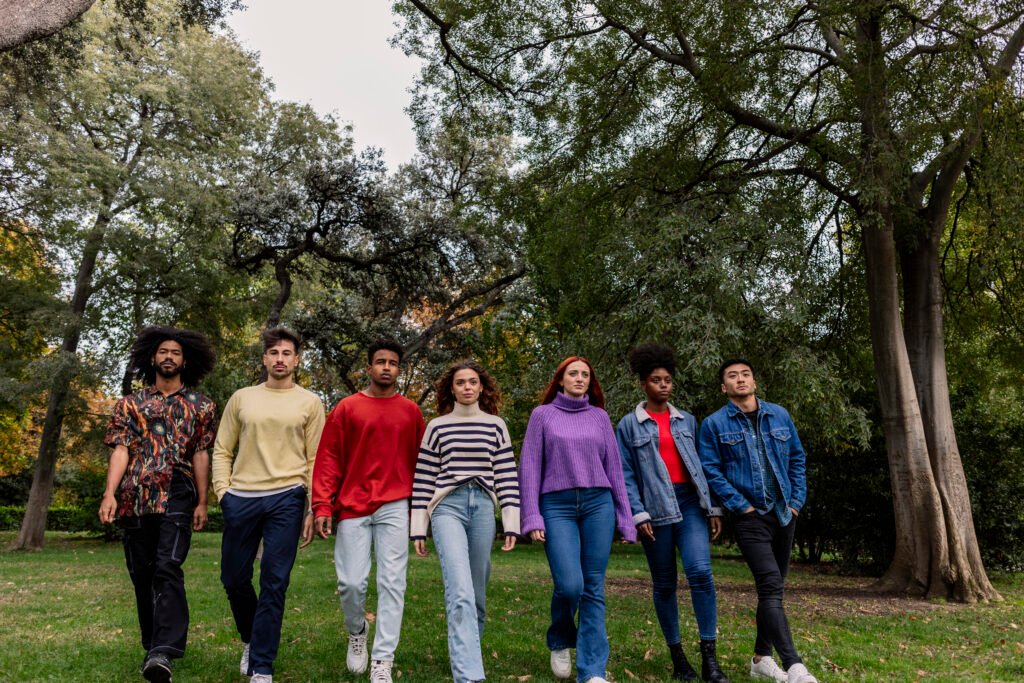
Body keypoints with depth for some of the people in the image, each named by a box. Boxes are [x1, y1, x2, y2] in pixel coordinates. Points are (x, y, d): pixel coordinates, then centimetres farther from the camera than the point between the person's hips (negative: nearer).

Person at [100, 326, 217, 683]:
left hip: (177, 496, -3)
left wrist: (202, 502, 1)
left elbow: (201, 455, 7)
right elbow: (120, 450, 4)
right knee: (141, 573, 8)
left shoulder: (200, 406, 10)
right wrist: (109, 493, -9)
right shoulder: (130, 404, 13)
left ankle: (163, 653, -20)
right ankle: (154, 646, 22)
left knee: (167, 568, -16)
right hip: (135, 497, 3)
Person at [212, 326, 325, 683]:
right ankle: (251, 640, 38)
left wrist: (312, 509, -2)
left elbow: (315, 460, 3)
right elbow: (222, 450, 12)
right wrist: (223, 492, 1)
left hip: (286, 499, -2)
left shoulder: (309, 403, 4)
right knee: (234, 579, 11)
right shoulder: (241, 398, 10)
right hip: (241, 498, 3)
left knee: (274, 584, -1)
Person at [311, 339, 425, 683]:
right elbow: (328, 459, 1)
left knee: (391, 583, -1)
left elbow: (419, 462, 9)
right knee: (351, 582, 2)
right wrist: (323, 506, -6)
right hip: (352, 507, 0)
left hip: (395, 507, 1)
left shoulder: (411, 411, 8)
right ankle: (356, 632, 34)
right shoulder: (347, 408, 4)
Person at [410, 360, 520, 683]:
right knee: (460, 593, -16)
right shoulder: (437, 426, 7)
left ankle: (464, 651, 33)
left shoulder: (496, 425, 9)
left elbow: (507, 476, 7)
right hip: (447, 507, -2)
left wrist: (512, 524, 1)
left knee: (477, 592, 10)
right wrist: (418, 528, 5)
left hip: (484, 507, 2)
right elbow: (423, 479, 7)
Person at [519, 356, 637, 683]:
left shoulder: (600, 416, 12)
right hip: (557, 506, -2)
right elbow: (529, 467, 3)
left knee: (594, 588, 0)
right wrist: (532, 517, -6)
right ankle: (559, 643, 19)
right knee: (569, 585, -12)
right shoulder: (542, 414, 6)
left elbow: (614, 468, 12)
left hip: (598, 504, 2)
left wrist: (625, 518, 8)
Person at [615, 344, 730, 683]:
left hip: (690, 503, 2)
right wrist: (638, 514, -10)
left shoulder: (687, 420, 12)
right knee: (664, 584, 7)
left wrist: (713, 508, 7)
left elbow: (701, 465, 12)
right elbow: (626, 475, -2)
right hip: (656, 508, -2)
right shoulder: (629, 425, 2)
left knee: (700, 572, -15)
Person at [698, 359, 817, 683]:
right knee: (771, 586, -16)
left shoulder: (780, 415, 8)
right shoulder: (714, 424, -4)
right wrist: (741, 506, -13)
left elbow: (798, 458, 13)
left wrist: (797, 500, 4)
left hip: (785, 514, 5)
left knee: (773, 588, 13)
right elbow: (711, 470, -6)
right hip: (751, 517, -5)